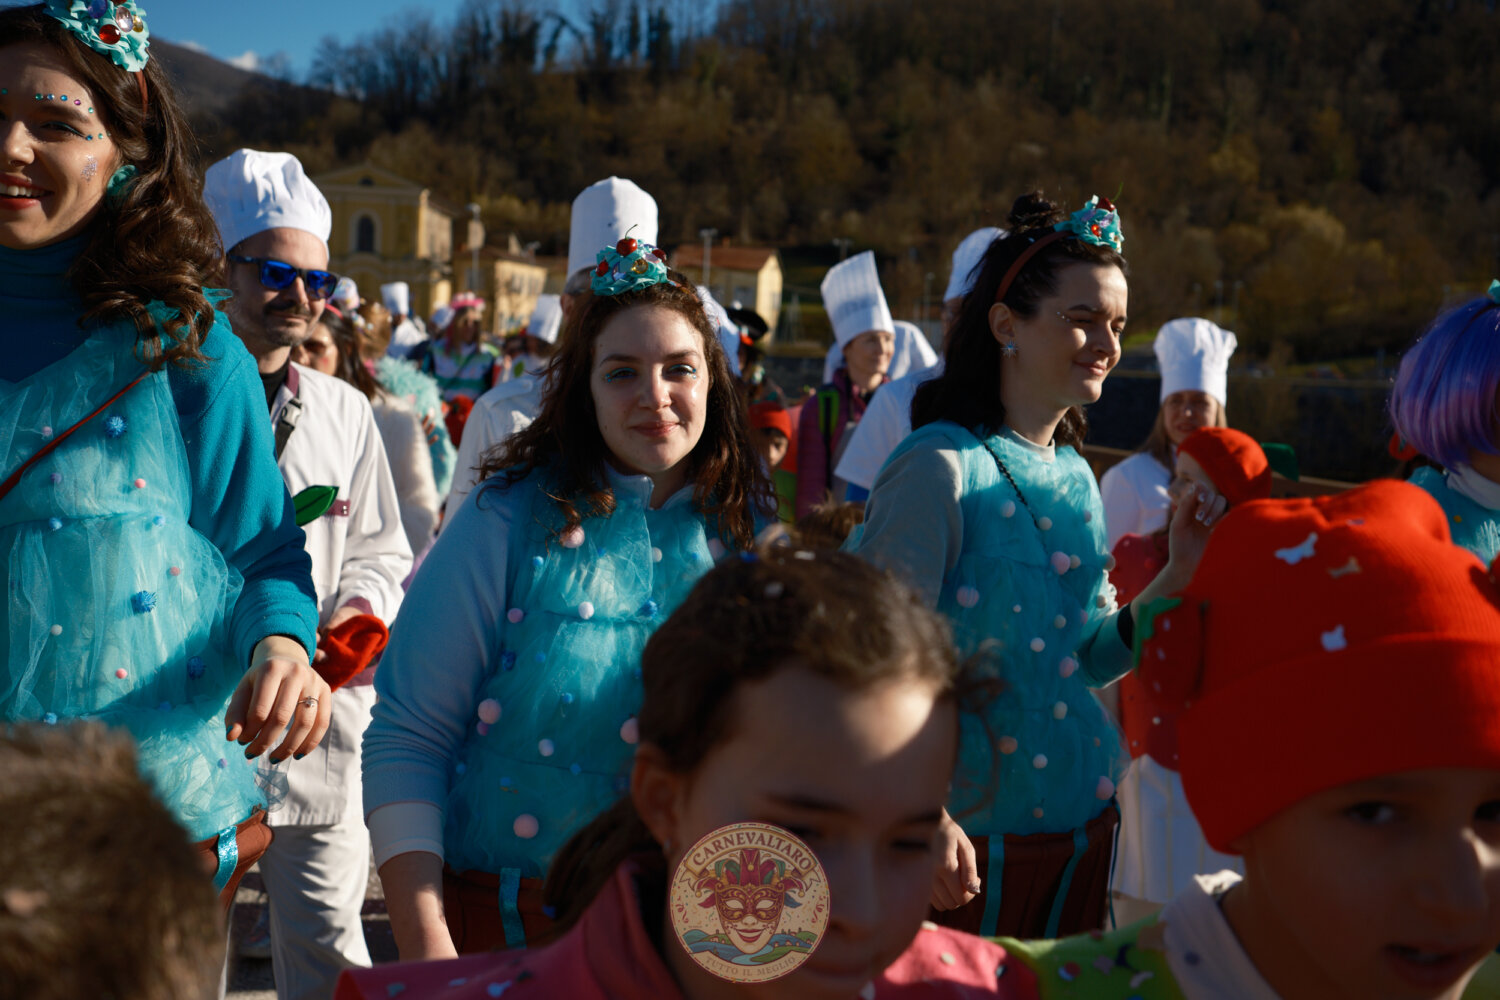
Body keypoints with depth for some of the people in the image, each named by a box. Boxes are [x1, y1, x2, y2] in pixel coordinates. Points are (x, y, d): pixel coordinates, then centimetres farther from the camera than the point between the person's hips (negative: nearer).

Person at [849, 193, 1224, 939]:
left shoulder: (1074, 475, 7)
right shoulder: (942, 466, -16)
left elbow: (1089, 657, 10)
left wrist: (1179, 573, -3)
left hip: (1083, 822, 7)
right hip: (972, 835, -7)